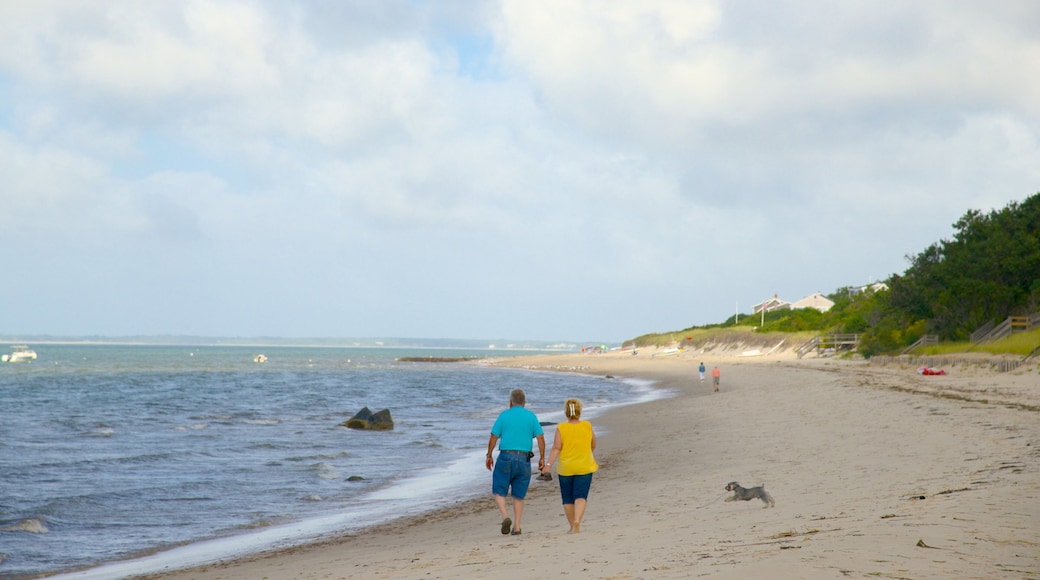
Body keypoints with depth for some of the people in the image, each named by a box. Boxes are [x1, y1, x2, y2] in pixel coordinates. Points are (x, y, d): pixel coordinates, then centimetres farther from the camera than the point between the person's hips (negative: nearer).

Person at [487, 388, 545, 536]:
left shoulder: (504, 415, 2)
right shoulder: (531, 417, 6)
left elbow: (493, 437, -1)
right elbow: (541, 438, -2)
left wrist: (489, 456, 8)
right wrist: (542, 458, 4)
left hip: (506, 457, -2)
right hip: (524, 460, 2)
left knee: (499, 491, 7)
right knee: (519, 495, 11)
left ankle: (505, 517, -15)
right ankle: (517, 526, 6)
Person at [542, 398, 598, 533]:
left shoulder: (561, 428, -6)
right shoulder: (587, 426, -1)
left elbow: (556, 448, -14)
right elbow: (593, 446, 10)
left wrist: (549, 464, -16)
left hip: (565, 468, 0)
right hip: (584, 467, 0)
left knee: (568, 499, 12)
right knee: (581, 496, -4)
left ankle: (573, 526, 19)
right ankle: (577, 521, -25)